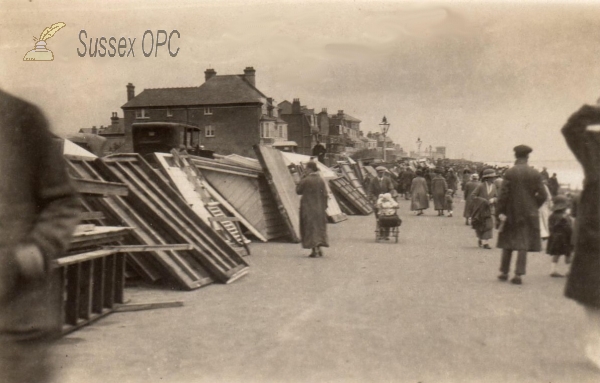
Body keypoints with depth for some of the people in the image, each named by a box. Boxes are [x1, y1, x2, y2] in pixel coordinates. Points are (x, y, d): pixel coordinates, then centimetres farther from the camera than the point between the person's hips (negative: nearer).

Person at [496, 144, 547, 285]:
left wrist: (500, 212, -6)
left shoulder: (509, 173, -8)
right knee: (523, 244, 3)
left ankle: (504, 272, 18)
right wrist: (533, 207, 12)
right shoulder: (535, 173, -3)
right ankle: (519, 274, 0)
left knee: (508, 243, 12)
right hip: (529, 214, 1)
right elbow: (542, 195, -2)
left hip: (511, 213, -1)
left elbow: (504, 194, -11)